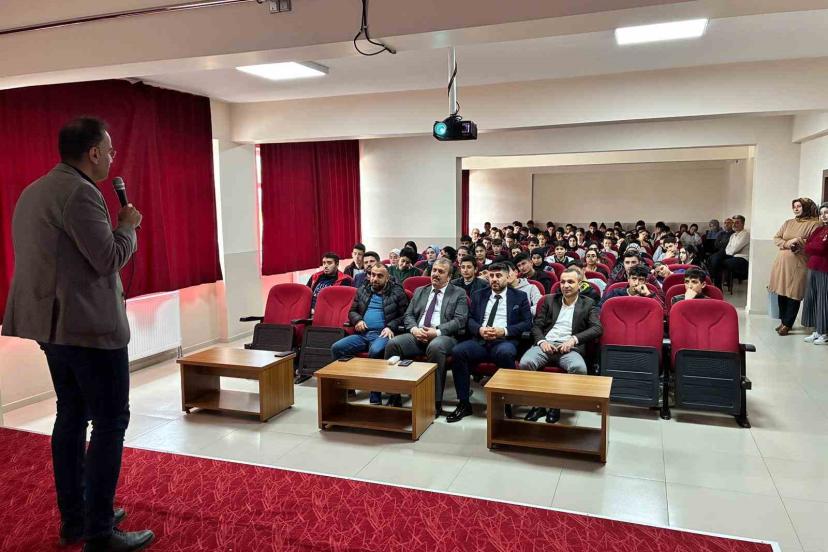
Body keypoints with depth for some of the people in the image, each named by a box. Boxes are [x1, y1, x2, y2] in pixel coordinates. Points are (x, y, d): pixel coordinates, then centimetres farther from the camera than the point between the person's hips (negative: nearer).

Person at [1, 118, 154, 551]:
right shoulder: (79, 193, -17)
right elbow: (110, 258, -19)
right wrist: (128, 225, -3)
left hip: (53, 323, 10)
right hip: (90, 326, -10)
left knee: (71, 416, 16)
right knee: (110, 422, -3)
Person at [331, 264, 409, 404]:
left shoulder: (397, 293, 6)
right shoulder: (362, 291, 19)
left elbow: (404, 315, 3)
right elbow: (352, 311, 24)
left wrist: (391, 327, -13)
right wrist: (358, 320, 1)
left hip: (382, 334, -5)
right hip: (362, 334, 5)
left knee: (375, 351, -38)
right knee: (336, 348, -18)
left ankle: (375, 399, -28)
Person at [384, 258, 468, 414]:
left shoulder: (459, 294, 10)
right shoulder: (420, 291, 23)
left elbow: (460, 320, -3)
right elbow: (408, 315, 17)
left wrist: (437, 332, -16)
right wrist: (414, 329, -7)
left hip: (444, 336, -4)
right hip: (417, 335, 4)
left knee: (435, 347, -39)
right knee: (393, 344, -25)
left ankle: (435, 402, -28)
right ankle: (394, 398, -15)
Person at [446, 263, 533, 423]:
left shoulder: (520, 297, 12)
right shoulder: (478, 295, 21)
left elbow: (527, 323, 3)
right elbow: (470, 319, 15)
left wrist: (504, 331, -11)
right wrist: (479, 329, -8)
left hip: (505, 341, -3)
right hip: (479, 340, 3)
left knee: (505, 353, -39)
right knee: (457, 351, -27)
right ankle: (464, 404, -16)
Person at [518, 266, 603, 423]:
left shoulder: (588, 304, 14)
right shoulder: (549, 300, 19)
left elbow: (597, 328, 0)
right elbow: (536, 325, 13)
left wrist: (574, 339, -13)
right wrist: (541, 341, -8)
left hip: (569, 347, -1)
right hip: (546, 344, 2)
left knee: (579, 368, -36)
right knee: (525, 363, -30)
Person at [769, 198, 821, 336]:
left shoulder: (814, 224, -3)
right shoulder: (789, 222, 15)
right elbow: (776, 238, 11)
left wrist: (799, 241, -14)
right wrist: (787, 244, -6)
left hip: (798, 264, -5)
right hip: (782, 262, 5)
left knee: (794, 295, -2)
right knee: (782, 293, 9)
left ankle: (787, 324, 6)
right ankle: (783, 321, 22)